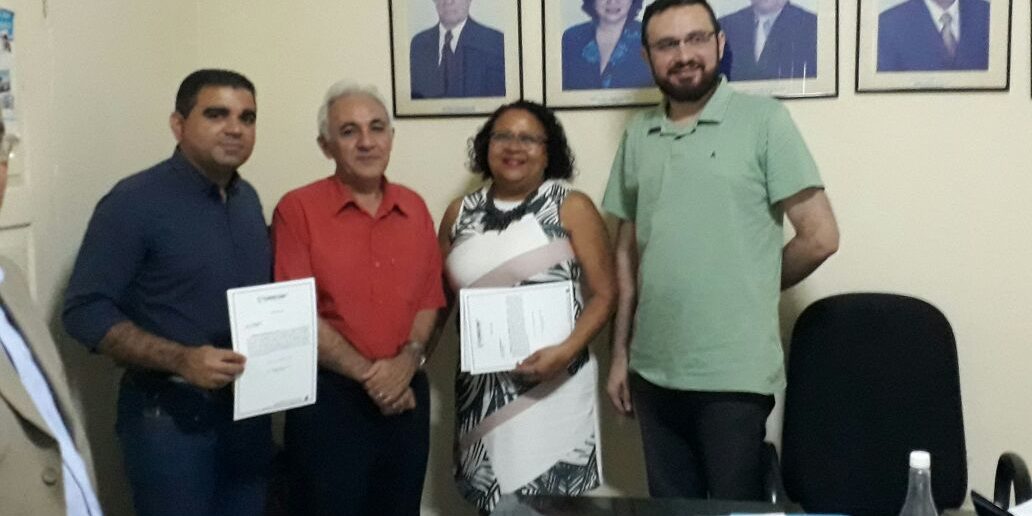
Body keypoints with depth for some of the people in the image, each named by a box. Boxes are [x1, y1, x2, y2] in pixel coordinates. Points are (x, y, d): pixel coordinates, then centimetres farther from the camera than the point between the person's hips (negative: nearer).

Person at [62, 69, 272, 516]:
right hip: (168, 416, -6)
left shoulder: (248, 199, 9)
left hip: (249, 410, 7)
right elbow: (85, 311, -16)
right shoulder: (135, 201, -13)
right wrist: (180, 359, -26)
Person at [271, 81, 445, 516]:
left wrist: (408, 359, -9)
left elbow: (430, 296, 8)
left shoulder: (414, 207, 8)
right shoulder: (298, 209, -7)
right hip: (329, 397, -4)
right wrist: (368, 373, -13)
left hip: (407, 394, 5)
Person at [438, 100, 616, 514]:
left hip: (554, 384, -3)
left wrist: (567, 351, -19)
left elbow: (604, 293, -5)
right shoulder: (460, 213, 9)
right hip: (480, 388, 4)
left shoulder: (571, 207, -2)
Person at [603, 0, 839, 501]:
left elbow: (820, 236, -8)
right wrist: (619, 353, 10)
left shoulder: (763, 120, -6)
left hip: (734, 373, -4)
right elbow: (627, 250, 12)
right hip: (653, 370, 4)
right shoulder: (637, 134, 8)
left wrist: (750, 287, 3)